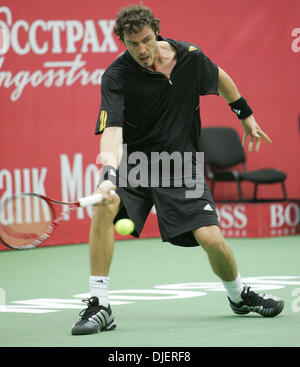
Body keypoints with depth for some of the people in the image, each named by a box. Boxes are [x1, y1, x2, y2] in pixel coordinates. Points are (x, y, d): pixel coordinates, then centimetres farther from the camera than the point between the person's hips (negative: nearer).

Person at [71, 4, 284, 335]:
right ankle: (99, 306, -22)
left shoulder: (190, 57, -8)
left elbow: (220, 78, 15)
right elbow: (111, 129, -30)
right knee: (104, 207, -31)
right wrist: (108, 175, -46)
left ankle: (239, 295, 22)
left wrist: (245, 114, 26)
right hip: (133, 161, -1)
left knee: (210, 238, -12)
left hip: (180, 166, 1)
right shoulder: (116, 76, -17)